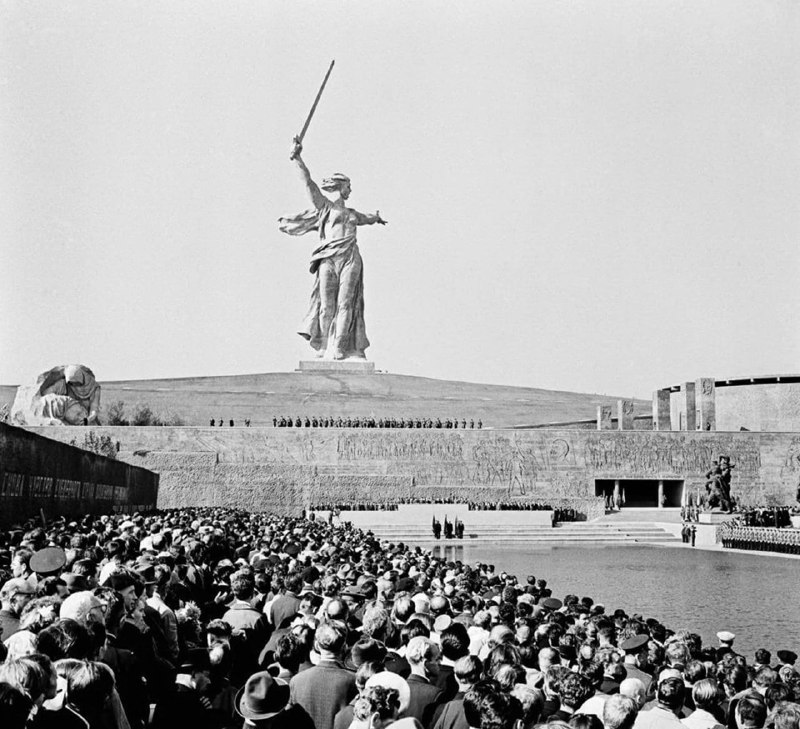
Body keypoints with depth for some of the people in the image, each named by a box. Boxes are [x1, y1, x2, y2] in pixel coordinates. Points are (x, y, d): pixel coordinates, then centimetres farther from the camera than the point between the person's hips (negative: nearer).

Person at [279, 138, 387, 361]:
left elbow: (367, 218, 48)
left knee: (345, 303, -6)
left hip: (350, 259, 4)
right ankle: (324, 346, -3)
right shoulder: (324, 206, 12)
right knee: (327, 304, -6)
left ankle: (338, 348, -9)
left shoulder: (351, 213, 27)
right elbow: (309, 183, 1)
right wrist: (298, 159, -8)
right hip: (328, 259, -4)